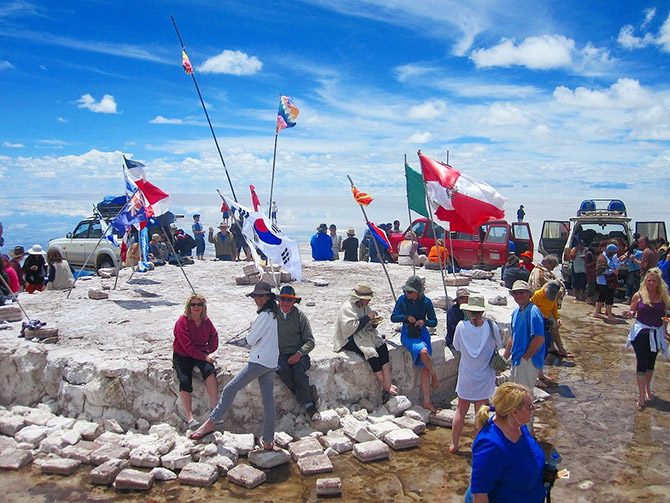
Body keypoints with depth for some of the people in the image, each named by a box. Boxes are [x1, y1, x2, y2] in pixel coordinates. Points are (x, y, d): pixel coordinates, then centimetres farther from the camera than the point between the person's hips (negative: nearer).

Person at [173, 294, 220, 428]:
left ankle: (215, 409, -28)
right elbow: (187, 346, -19)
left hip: (202, 353, 3)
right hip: (182, 355, -3)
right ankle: (189, 417, -20)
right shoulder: (182, 321, -14)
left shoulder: (206, 321, 1)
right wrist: (204, 357, -22)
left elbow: (214, 336, 14)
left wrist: (211, 352, -3)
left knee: (209, 371, -28)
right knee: (185, 381, -25)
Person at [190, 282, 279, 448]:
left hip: (259, 361, -9)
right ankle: (268, 440, 11)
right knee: (268, 400, 7)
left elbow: (251, 339, -13)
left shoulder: (264, 315, -14)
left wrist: (250, 334, 7)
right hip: (271, 362, 9)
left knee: (230, 388, -5)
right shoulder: (273, 314, 15)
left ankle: (210, 423, -2)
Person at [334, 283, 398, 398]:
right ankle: (385, 386, -16)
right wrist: (367, 318, -22)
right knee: (371, 351, -29)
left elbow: (370, 327, 17)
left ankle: (387, 382, -23)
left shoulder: (365, 306, 10)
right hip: (349, 340, -7)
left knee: (382, 346, -20)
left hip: (364, 335, 8)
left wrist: (374, 322, -7)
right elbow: (351, 328, -26)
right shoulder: (348, 308, -15)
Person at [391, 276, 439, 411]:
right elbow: (393, 317, -2)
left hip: (422, 334, 2)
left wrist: (424, 321, -16)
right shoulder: (402, 300, -4)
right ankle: (435, 377, -5)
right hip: (408, 335, -1)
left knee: (424, 367, -12)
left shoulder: (426, 302, -2)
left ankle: (427, 401, -6)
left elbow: (434, 321, 4)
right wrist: (406, 317, -18)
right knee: (423, 352, -32)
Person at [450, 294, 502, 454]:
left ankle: (454, 445, 24)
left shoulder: (462, 326, -16)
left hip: (466, 376, 0)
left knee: (460, 411, 15)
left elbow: (456, 346, 0)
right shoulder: (491, 326, -16)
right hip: (485, 378, 0)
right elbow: (499, 346, 1)